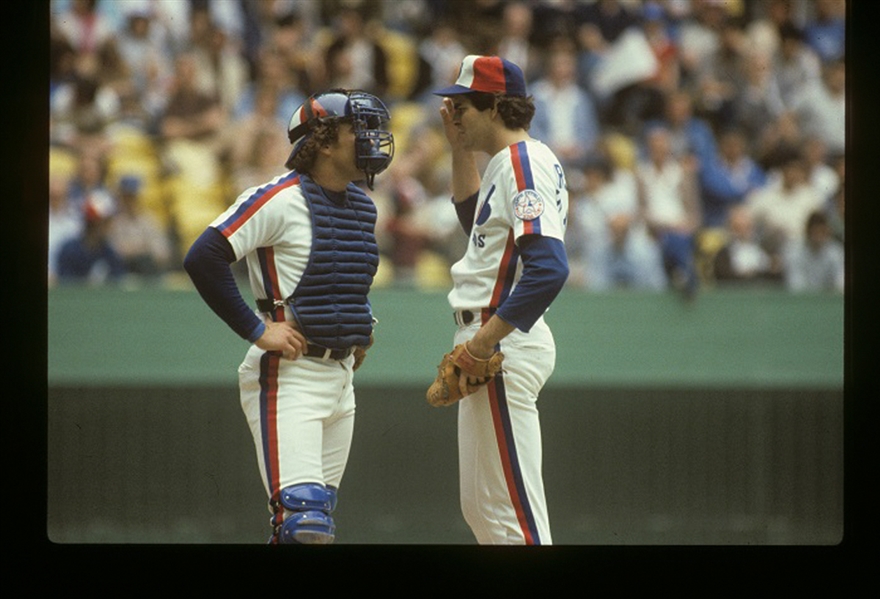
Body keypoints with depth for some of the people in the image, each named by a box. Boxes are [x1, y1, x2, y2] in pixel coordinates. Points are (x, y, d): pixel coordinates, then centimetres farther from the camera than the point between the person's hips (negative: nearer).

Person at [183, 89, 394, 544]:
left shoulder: (362, 204, 13)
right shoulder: (279, 199, -13)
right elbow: (202, 259, -19)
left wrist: (358, 328, 13)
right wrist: (257, 330, -18)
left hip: (341, 375, 8)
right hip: (287, 375, -8)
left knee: (316, 520, 11)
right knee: (303, 522, -18)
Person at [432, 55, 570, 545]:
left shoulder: (523, 163, -15)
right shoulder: (510, 161, 16)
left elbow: (549, 268, -26)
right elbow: (478, 221, 36)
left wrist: (485, 339, -25)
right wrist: (461, 149, 25)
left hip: (505, 347, -11)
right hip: (493, 344, 11)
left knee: (512, 507, -11)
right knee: (480, 506, 15)